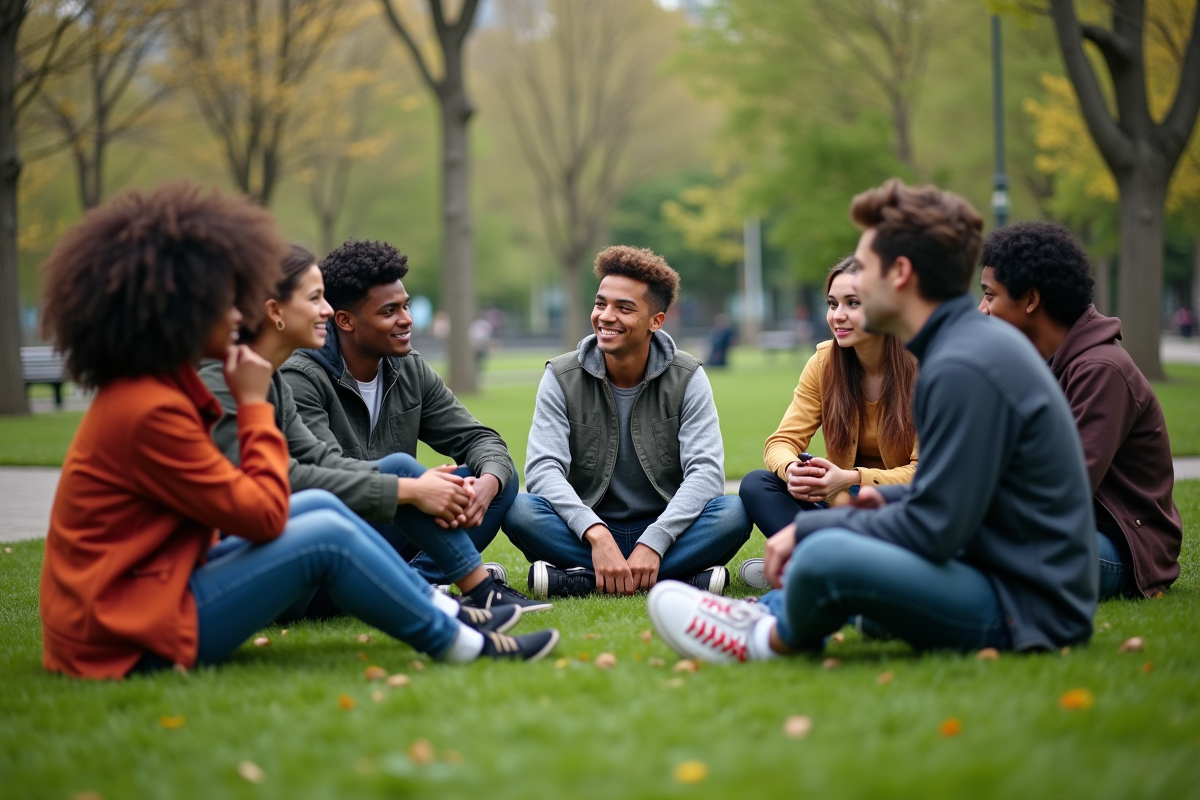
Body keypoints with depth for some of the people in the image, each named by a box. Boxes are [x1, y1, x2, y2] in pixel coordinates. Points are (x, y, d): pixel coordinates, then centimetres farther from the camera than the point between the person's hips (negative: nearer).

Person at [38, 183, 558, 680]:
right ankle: (455, 643, 0)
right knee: (326, 535, -14)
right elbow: (263, 514, -18)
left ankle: (440, 608, 15)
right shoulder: (149, 410, -22)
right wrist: (254, 404, -12)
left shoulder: (143, 391, 10)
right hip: (133, 643, -10)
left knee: (320, 505, 9)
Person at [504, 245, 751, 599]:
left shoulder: (687, 378, -3)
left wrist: (653, 544, -29)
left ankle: (578, 580, -29)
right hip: (585, 536, 0)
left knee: (732, 513, -28)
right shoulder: (562, 378, -2)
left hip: (663, 532, 0)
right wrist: (597, 535, -31)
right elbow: (543, 467, -14)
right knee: (521, 511, -29)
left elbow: (706, 471, -14)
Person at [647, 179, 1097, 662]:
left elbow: (934, 530, -22)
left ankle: (778, 640, 1)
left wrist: (809, 529, -13)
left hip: (1028, 610, -11)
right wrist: (890, 498, 10)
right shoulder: (982, 340, 11)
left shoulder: (963, 369, -21)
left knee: (825, 555, -27)